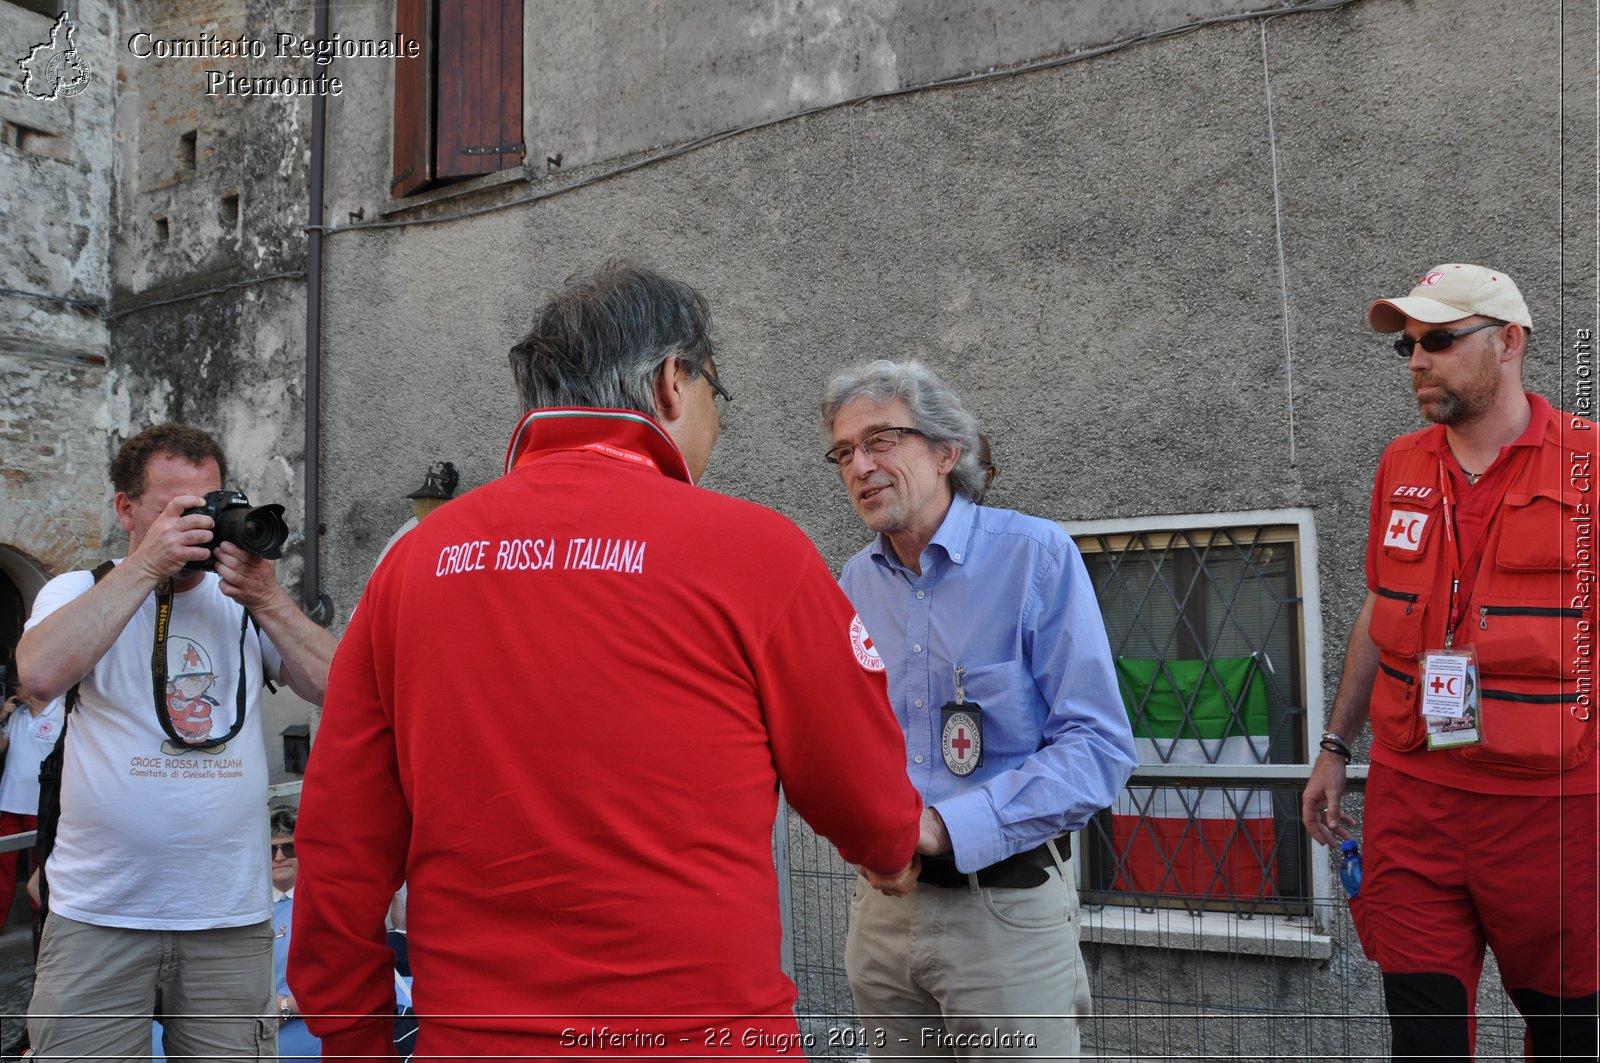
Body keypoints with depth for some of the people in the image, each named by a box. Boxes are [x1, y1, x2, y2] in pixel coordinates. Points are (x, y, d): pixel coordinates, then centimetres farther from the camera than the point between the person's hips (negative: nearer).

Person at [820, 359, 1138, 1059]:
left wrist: (944, 825, -24)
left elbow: (1100, 750, -17)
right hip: (882, 904, 5)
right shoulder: (855, 583, 5)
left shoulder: (1035, 556, -12)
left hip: (1007, 910, -5)